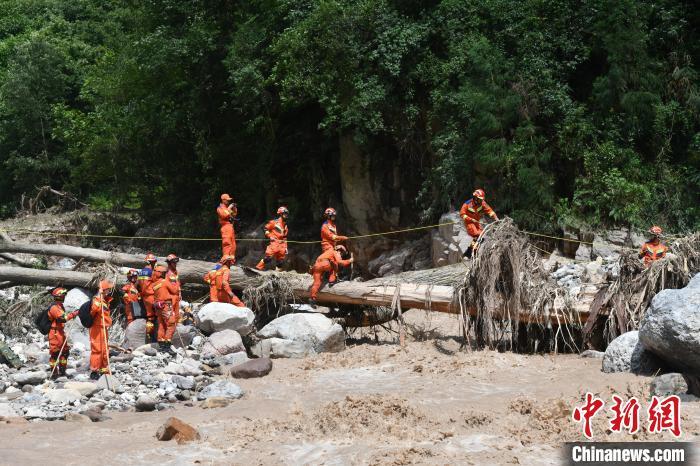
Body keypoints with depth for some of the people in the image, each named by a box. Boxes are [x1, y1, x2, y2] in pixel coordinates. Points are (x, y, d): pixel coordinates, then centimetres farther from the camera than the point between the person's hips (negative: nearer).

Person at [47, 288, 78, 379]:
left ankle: (62, 371, 21)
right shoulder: (54, 307, -16)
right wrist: (73, 314, -23)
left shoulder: (60, 306, 15)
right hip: (55, 333, -10)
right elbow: (62, 318, -26)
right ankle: (54, 373, -2)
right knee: (55, 353, -6)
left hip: (60, 332, 10)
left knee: (65, 351, 13)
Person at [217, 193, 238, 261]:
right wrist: (229, 208, -10)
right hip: (225, 226, -9)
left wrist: (235, 208, 10)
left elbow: (234, 214, 26)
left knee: (233, 244, 8)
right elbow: (224, 215, -16)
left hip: (231, 226, 9)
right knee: (227, 243, -19)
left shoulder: (228, 207, 23)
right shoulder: (220, 208, 0)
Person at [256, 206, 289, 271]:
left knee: (281, 259, 6)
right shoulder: (275, 222, 1)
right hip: (274, 242, -7)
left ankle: (278, 271, 16)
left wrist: (285, 247, 20)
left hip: (281, 244, 7)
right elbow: (266, 228, 2)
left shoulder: (285, 226, 22)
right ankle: (259, 267, -18)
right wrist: (269, 236, -10)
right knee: (269, 256, -21)